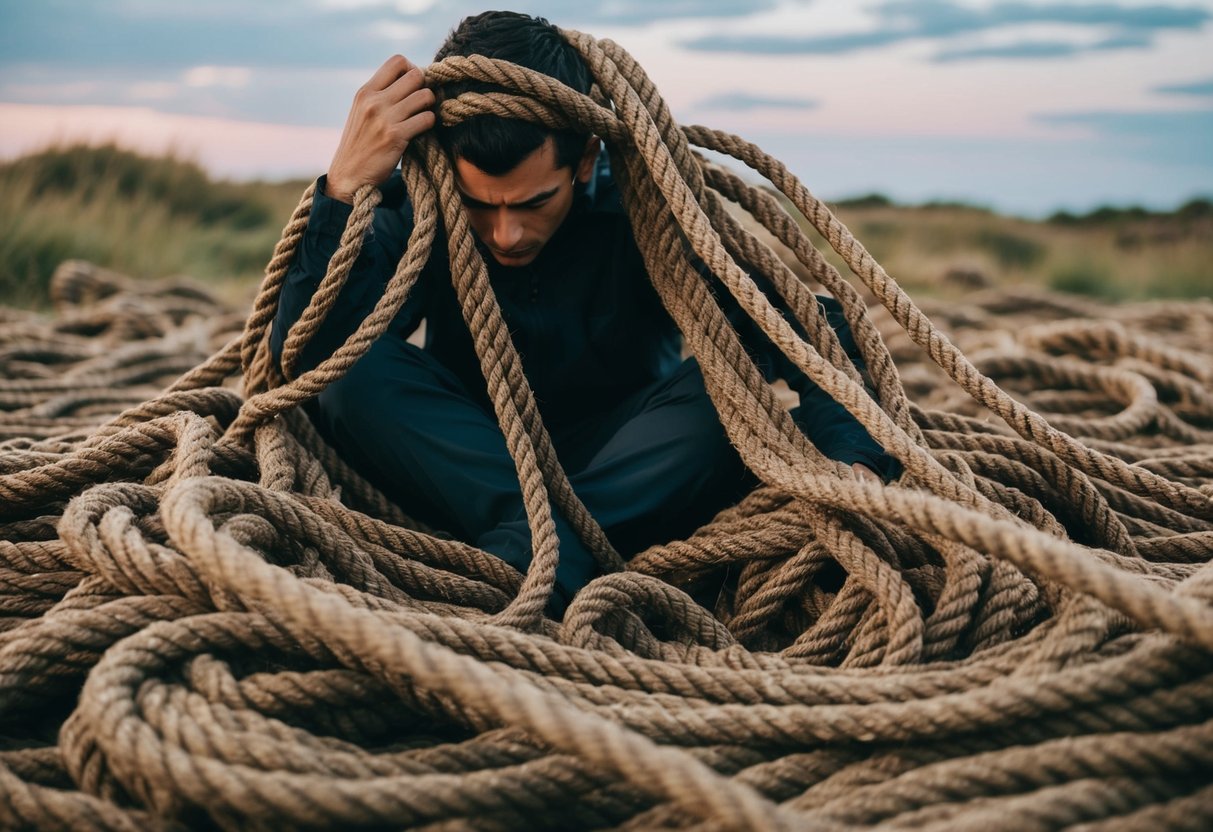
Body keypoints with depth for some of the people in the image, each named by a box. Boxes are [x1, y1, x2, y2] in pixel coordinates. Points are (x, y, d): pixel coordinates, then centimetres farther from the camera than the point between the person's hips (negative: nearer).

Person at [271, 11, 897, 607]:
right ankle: (557, 548, -36)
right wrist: (345, 187, -39)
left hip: (629, 461, 0)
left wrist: (852, 458, -40)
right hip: (466, 461, 1)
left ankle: (521, 551, -37)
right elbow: (301, 353, -28)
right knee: (355, 365, -26)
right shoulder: (413, 207, -15)